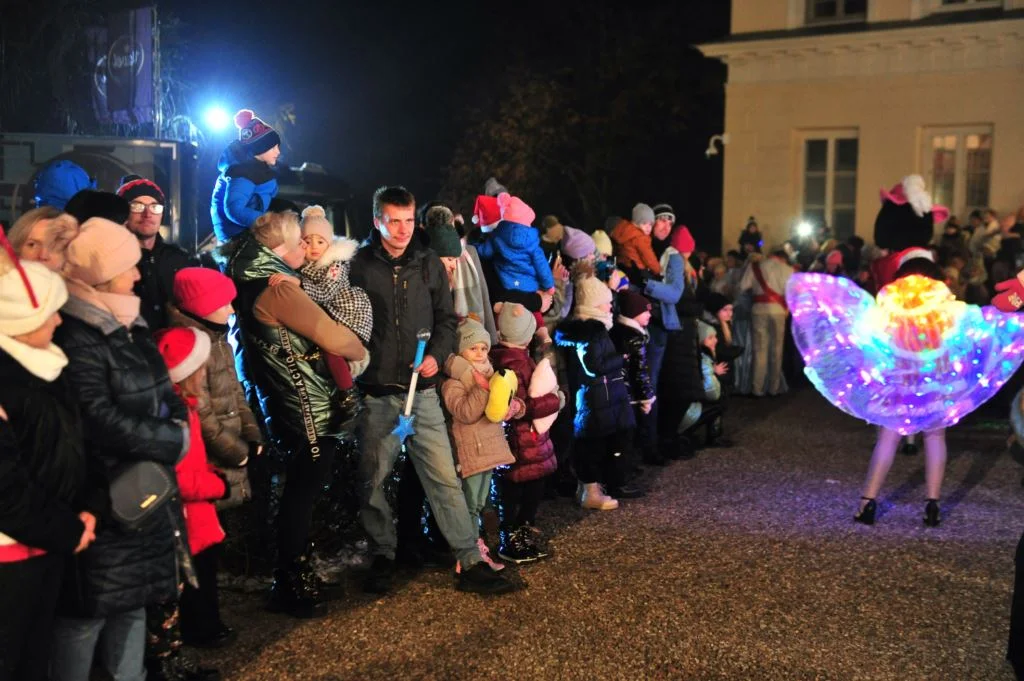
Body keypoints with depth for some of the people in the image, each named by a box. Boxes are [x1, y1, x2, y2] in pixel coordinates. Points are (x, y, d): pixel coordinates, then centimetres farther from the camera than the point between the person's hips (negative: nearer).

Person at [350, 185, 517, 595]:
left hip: (421, 390, 1)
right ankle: (382, 557, 27)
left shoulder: (428, 263, 6)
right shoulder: (360, 265, -2)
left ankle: (470, 562, 5)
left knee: (444, 477, -1)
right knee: (373, 480, 9)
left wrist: (437, 354, -4)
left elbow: (446, 317, 12)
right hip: (375, 394, -1)